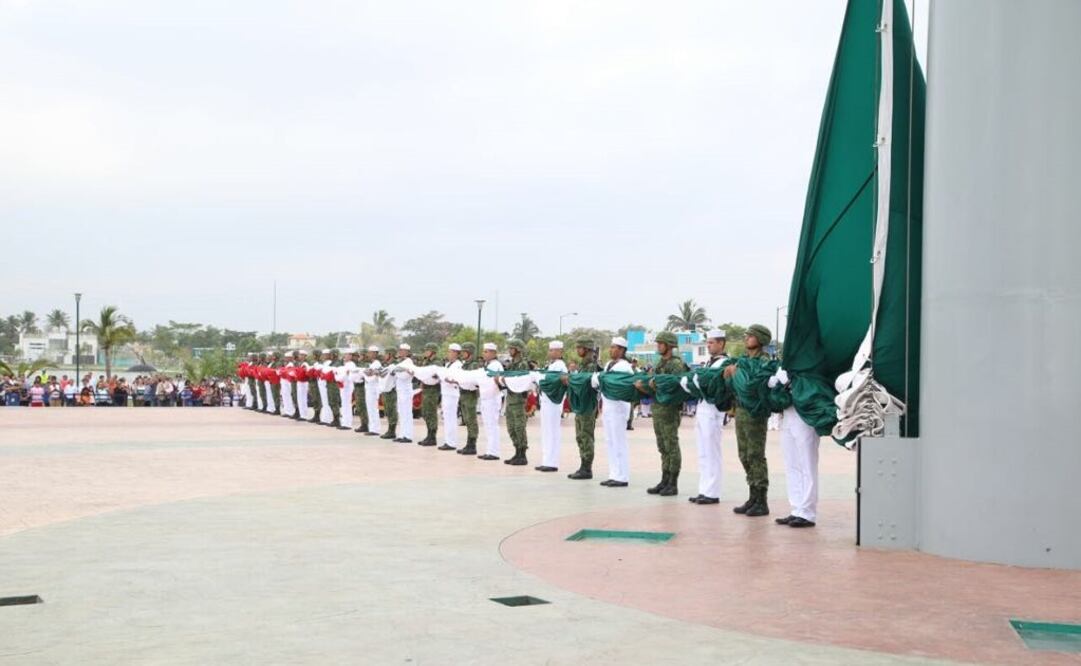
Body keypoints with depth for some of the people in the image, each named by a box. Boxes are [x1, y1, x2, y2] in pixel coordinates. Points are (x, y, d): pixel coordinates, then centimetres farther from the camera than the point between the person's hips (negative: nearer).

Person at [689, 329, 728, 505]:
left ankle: (712, 493, -2)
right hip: (701, 409, 9)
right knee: (703, 454, 11)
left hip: (713, 412, -9)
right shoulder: (709, 362, 18)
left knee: (711, 454, -5)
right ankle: (704, 491, 16)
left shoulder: (724, 363, -9)